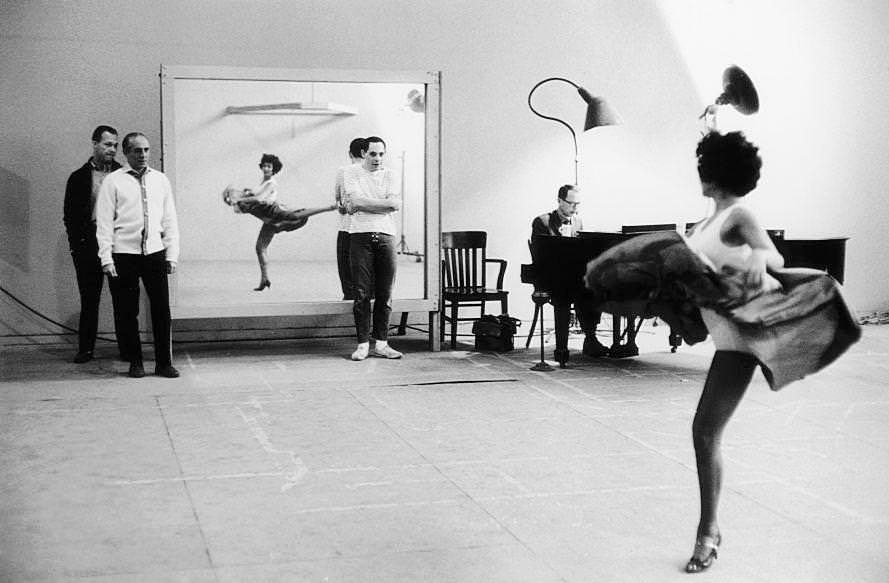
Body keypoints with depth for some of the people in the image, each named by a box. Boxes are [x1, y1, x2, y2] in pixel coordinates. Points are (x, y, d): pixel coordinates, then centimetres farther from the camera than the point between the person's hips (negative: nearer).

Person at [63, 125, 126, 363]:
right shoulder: (78, 178, 9)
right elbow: (70, 215, 8)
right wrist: (76, 243, -3)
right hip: (89, 244, 0)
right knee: (89, 299, 5)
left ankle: (126, 346, 9)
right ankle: (85, 348, 12)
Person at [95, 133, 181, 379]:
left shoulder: (160, 180, 10)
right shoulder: (113, 181, 1)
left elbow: (170, 220, 12)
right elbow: (104, 222, -1)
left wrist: (172, 254, 5)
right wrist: (106, 259, -7)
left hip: (155, 253, 2)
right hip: (123, 254, -2)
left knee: (162, 310, 0)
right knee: (127, 312, 4)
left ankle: (164, 362, 9)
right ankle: (135, 362, 16)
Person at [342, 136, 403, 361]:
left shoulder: (388, 175, 13)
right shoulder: (351, 172, 6)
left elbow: (396, 204, -3)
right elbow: (355, 201, -9)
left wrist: (363, 204, -6)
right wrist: (382, 203, -5)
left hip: (385, 235, 3)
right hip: (360, 234, -3)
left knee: (385, 293, 2)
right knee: (362, 293, -4)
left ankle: (381, 343, 8)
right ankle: (363, 344, 1)